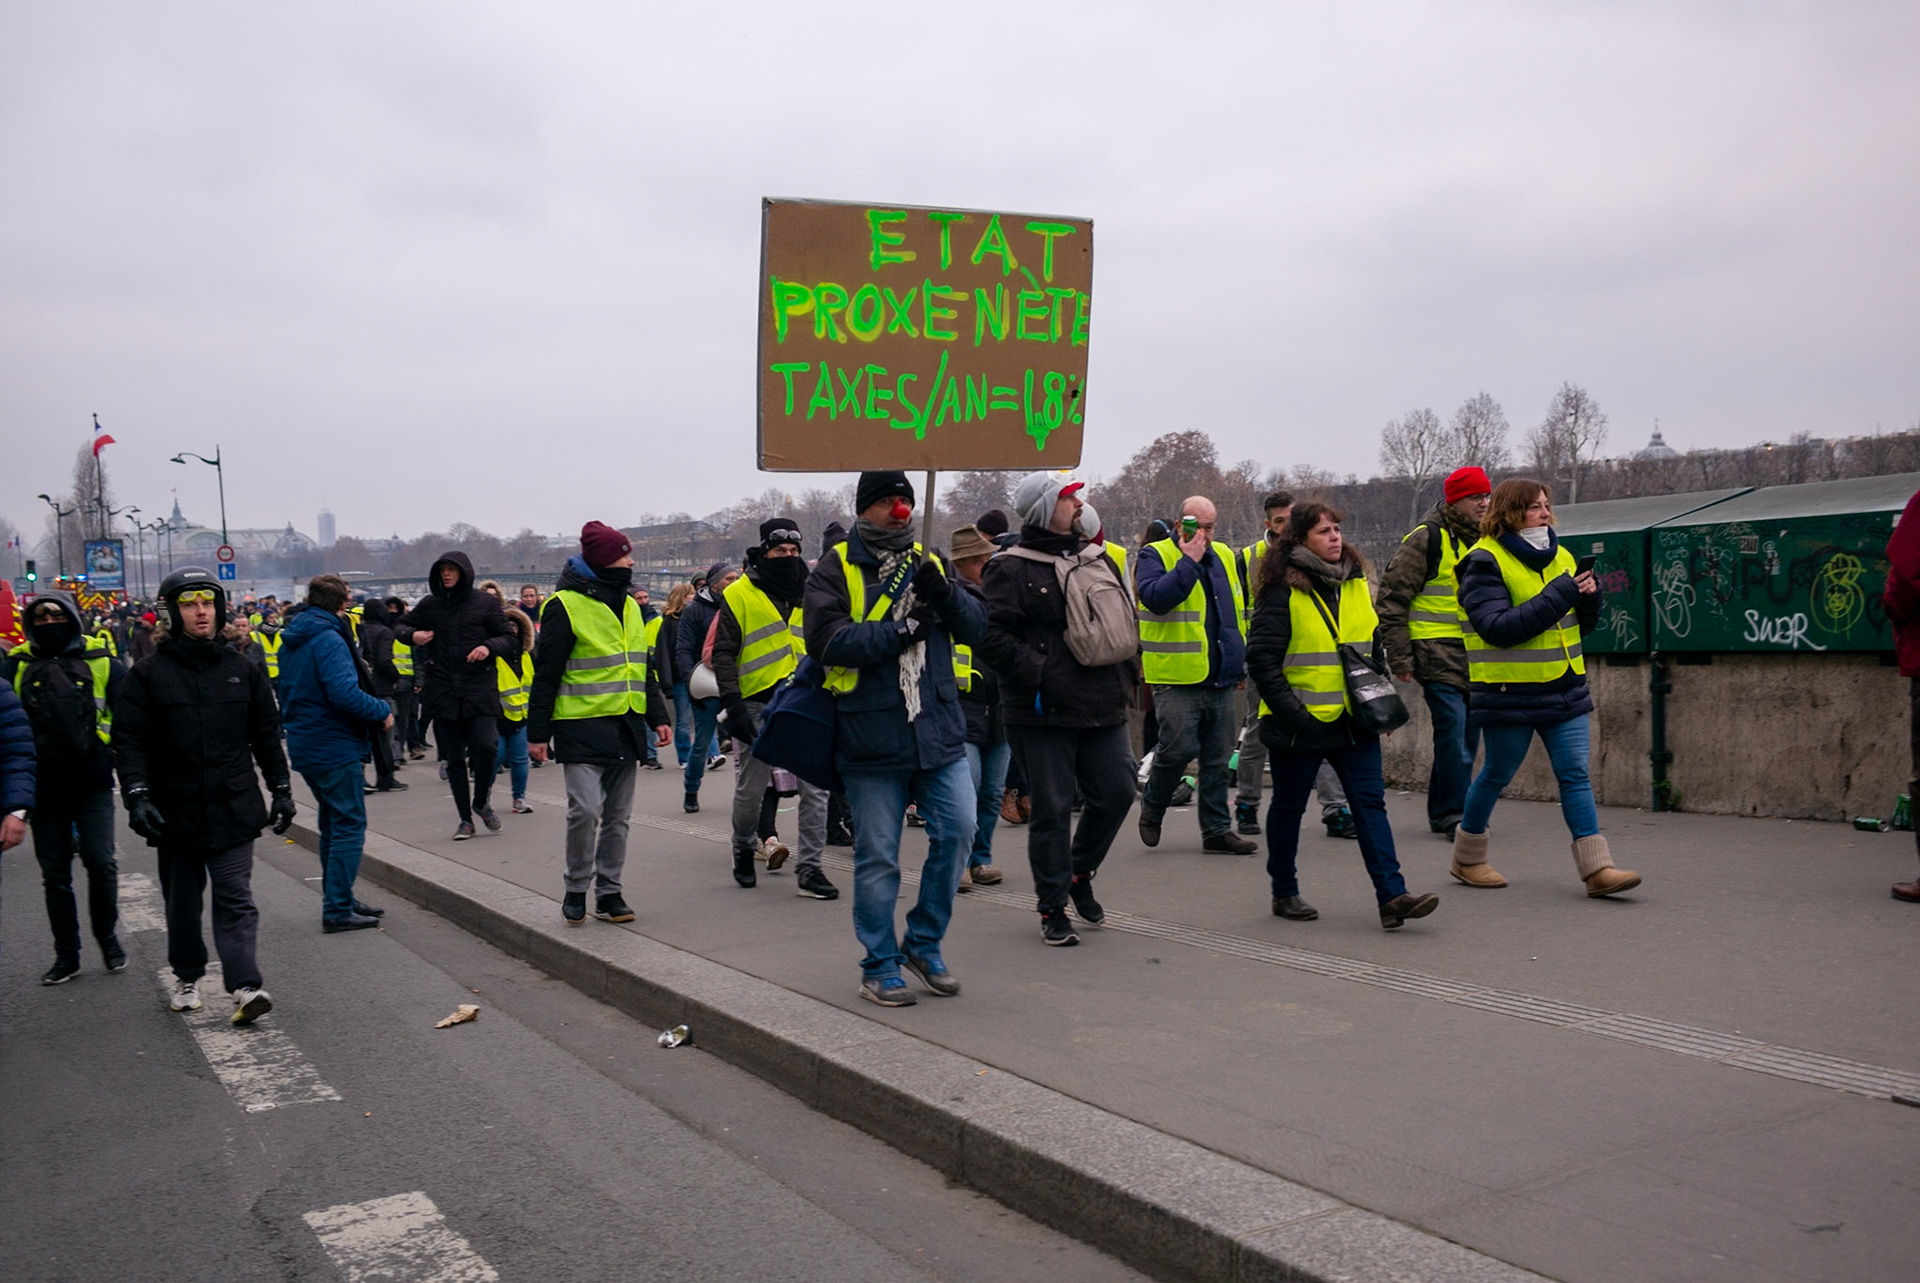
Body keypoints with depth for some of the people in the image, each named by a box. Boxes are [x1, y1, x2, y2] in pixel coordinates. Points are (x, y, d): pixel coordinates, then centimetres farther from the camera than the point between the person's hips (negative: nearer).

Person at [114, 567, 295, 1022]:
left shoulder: (241, 670, 7)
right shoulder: (149, 674, 0)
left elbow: (266, 735, 13)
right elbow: (129, 742, -3)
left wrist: (281, 790, 11)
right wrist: (137, 797, -14)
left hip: (233, 809, 0)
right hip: (176, 810, 0)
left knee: (236, 899, -6)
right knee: (182, 901, 14)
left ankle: (245, 985, -10)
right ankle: (187, 976, 32)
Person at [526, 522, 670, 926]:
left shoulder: (629, 605, 15)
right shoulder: (565, 606, -7)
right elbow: (546, 673, -7)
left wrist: (657, 717, 15)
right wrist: (538, 732, -8)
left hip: (626, 727, 7)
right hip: (582, 728, -7)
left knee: (618, 816, 8)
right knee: (585, 809, -12)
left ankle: (609, 893, 18)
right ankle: (575, 888, 8)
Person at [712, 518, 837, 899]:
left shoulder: (809, 595, 14)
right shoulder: (738, 595, 0)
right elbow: (723, 654, -2)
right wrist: (733, 704, -11)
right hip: (758, 706, -3)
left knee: (815, 787, -4)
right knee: (751, 789, 6)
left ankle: (809, 868, 3)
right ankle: (744, 849, 33)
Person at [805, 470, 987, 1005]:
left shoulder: (929, 562, 14)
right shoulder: (835, 569, -1)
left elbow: (976, 629, 6)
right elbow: (826, 639, -15)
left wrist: (943, 594, -13)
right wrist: (903, 629, -15)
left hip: (939, 730, 4)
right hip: (872, 739, -4)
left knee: (957, 831, -1)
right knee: (877, 857, 4)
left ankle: (924, 943, 20)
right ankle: (879, 967, 19)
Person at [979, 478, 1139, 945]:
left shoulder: (1098, 561, 15)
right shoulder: (1012, 569, -6)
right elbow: (990, 634, -14)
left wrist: (1127, 676, 13)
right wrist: (1036, 674, -18)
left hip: (1103, 710, 6)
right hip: (1043, 714, -6)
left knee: (1116, 792, 5)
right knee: (1052, 809, 0)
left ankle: (1079, 873, 31)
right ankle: (1053, 909, 15)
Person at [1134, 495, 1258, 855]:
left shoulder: (1224, 559, 16)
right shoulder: (1155, 556, -3)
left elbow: (1238, 612, 26)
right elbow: (1155, 597, -24)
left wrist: (1241, 662, 21)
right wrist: (1188, 561, -20)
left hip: (1220, 681, 6)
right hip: (1176, 679, -6)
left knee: (1218, 757, 9)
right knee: (1178, 748, -10)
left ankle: (1217, 829, 17)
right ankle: (1151, 809, 15)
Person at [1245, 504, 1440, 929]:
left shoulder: (1356, 582, 10)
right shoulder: (1283, 590, -11)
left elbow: (1374, 642, 21)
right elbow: (1261, 658, -14)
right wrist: (1288, 711, -18)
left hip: (1353, 719, 5)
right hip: (1301, 723, -5)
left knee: (1370, 802, -3)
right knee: (1289, 807, 8)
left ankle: (1392, 896, -5)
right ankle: (1284, 894, 23)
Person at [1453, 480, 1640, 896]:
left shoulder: (1559, 557, 12)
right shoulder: (1485, 562, -10)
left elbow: (1583, 623, 16)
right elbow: (1499, 628, -21)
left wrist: (1588, 596, -6)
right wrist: (1557, 596, -22)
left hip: (1563, 688, 6)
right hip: (1509, 691, -6)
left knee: (1575, 774, 1)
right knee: (1497, 774, 6)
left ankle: (1597, 868, 1)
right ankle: (1468, 859, 24)